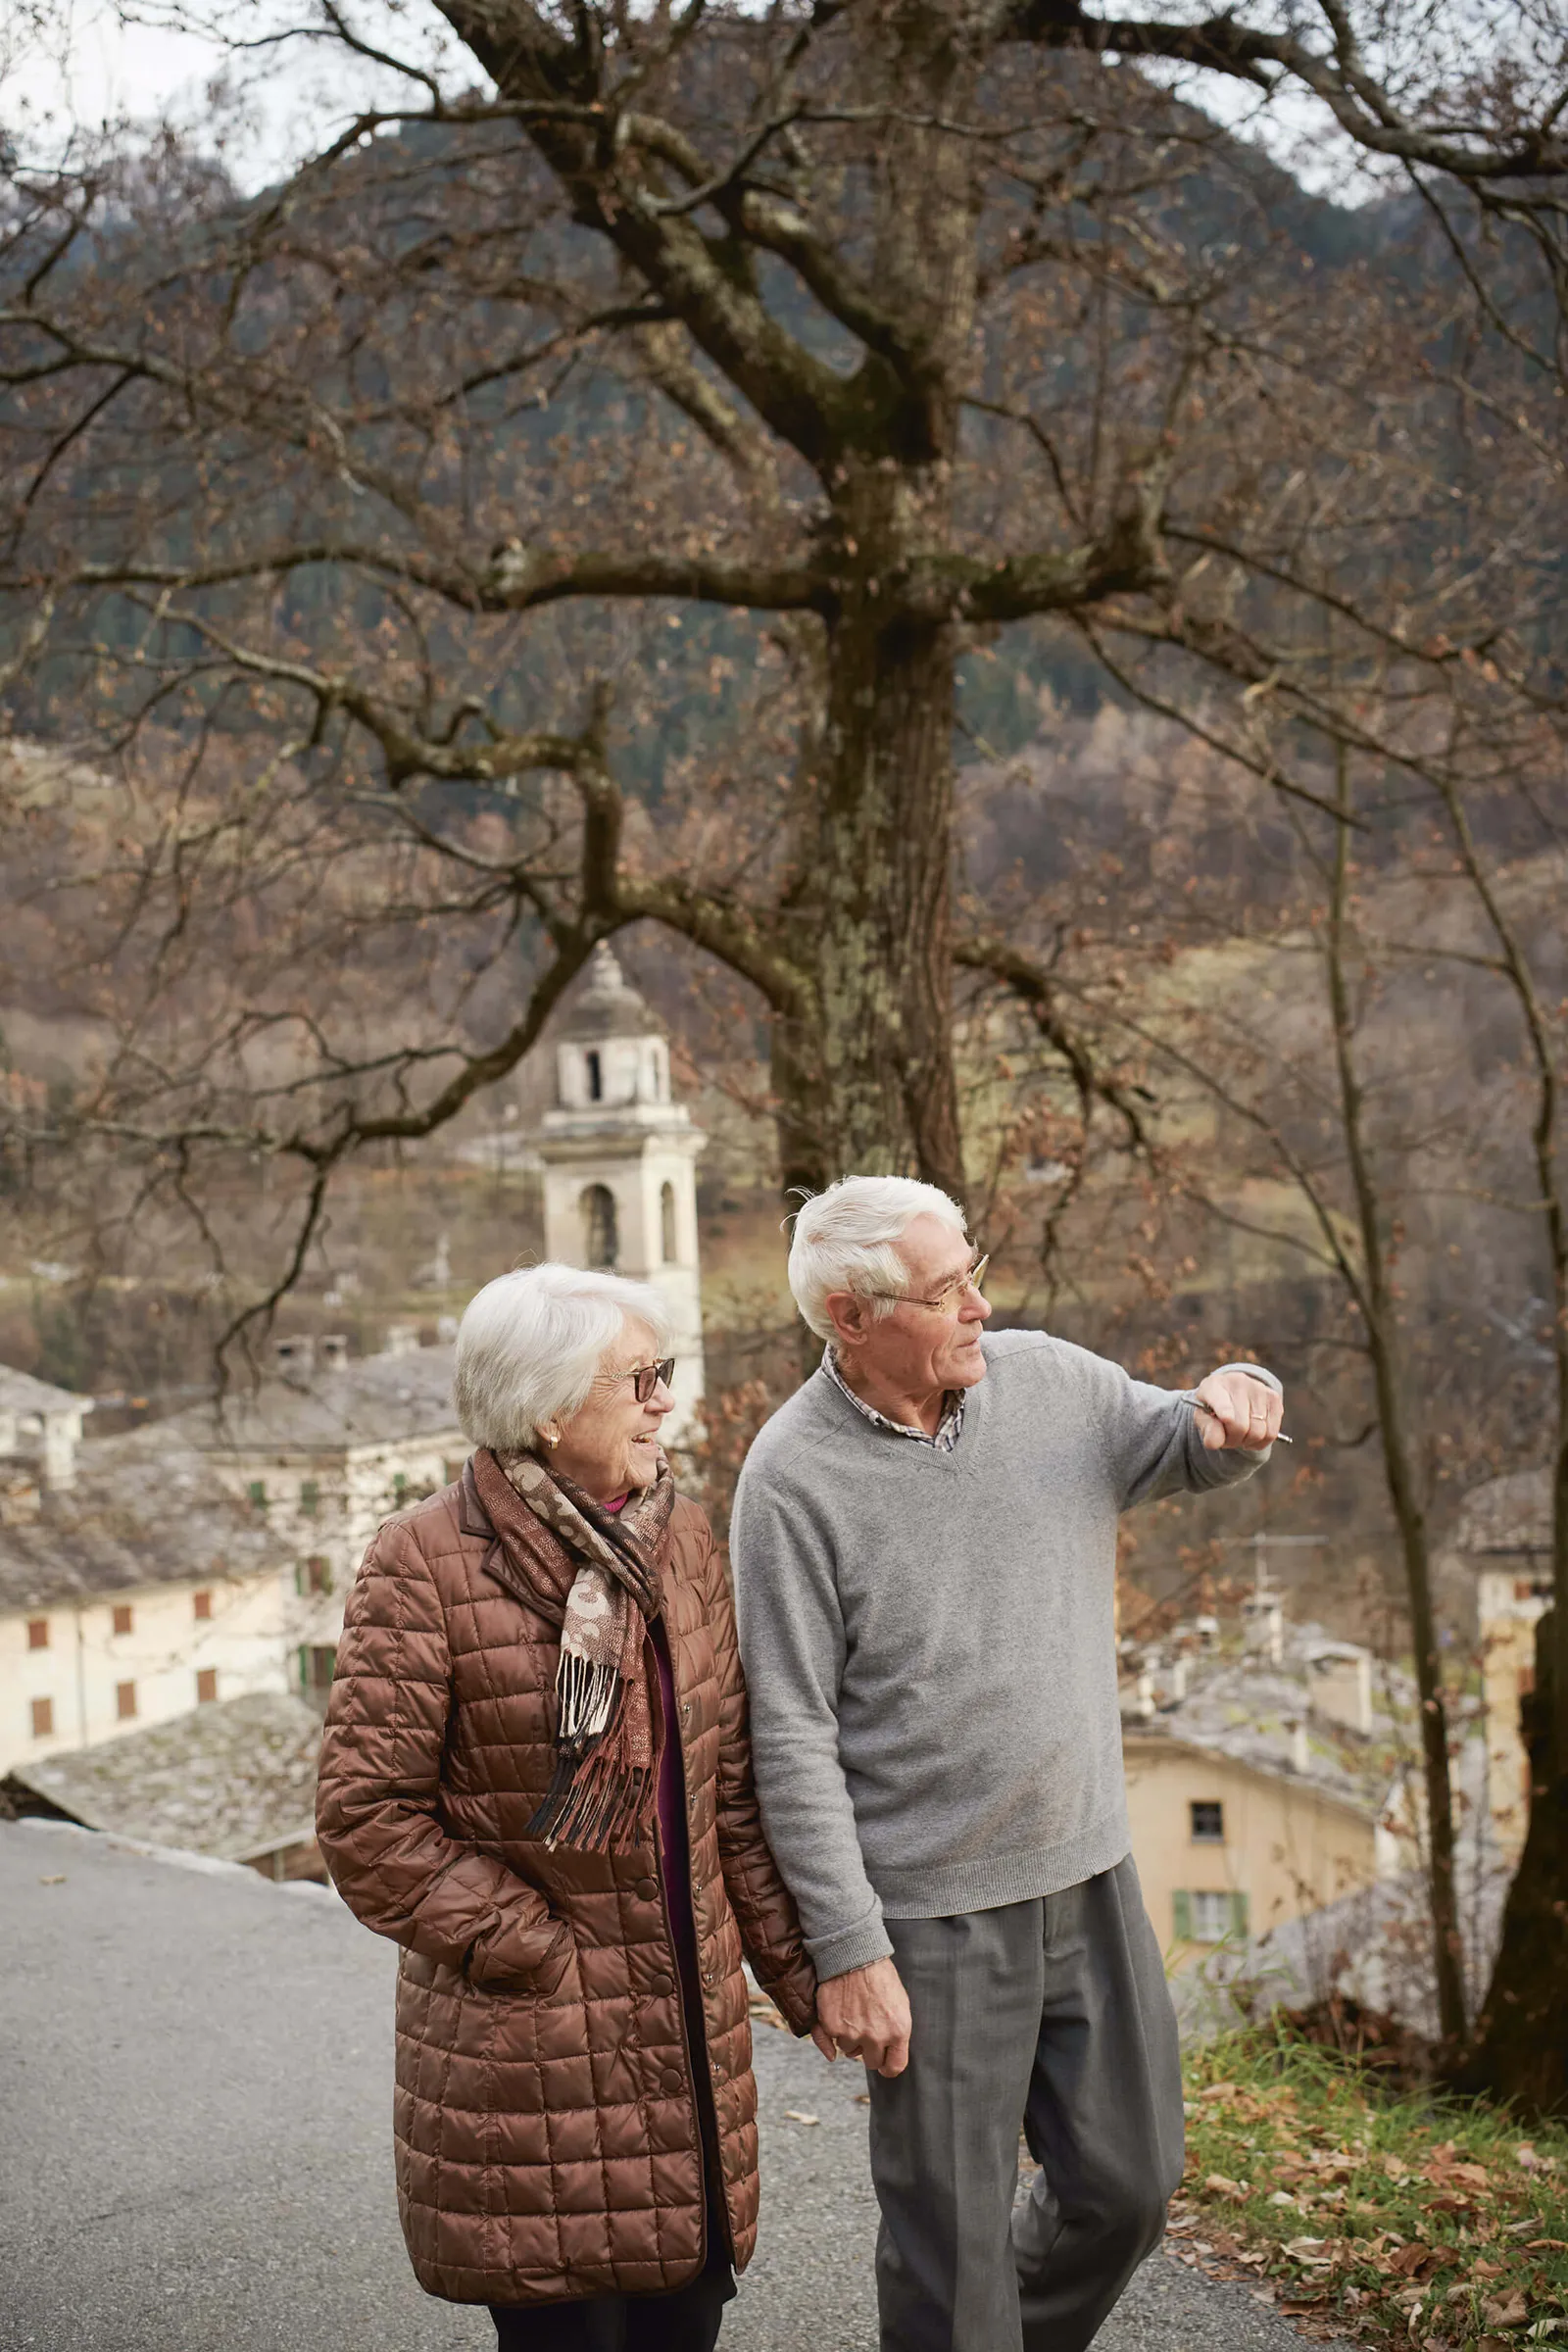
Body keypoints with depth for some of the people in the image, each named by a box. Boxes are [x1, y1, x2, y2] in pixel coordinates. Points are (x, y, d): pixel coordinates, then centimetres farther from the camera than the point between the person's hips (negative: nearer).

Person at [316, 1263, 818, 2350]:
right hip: (528, 2045, -6)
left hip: (691, 2023, 6)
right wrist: (533, 1954, -14)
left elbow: (732, 1782, 11)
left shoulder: (681, 1537, 7)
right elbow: (367, 1816, -13)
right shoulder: (428, 1565, -13)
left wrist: (798, 1967, 9)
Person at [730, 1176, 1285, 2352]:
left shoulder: (1049, 1380, -1)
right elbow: (794, 1740, -13)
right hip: (931, 1915, -5)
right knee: (953, 2236, 6)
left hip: (1091, 1874, 5)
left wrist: (1227, 1413, -9)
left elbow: (1186, 1446, 17)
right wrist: (849, 1954, -14)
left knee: (1129, 2183, 16)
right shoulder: (795, 1479, -15)